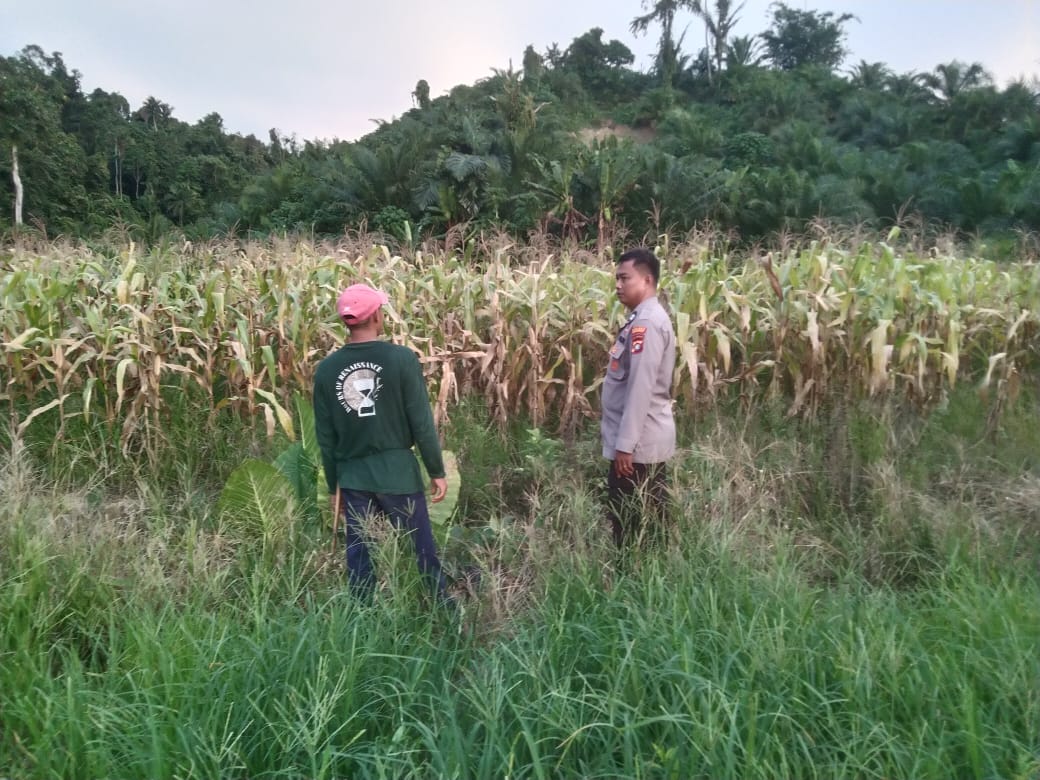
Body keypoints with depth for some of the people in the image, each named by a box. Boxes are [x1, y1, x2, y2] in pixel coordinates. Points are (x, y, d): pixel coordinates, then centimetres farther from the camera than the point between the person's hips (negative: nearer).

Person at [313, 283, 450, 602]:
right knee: (422, 548, 14)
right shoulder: (402, 358, -12)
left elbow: (325, 436, 4)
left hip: (351, 477, 3)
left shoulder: (327, 369, -1)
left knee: (358, 554, 14)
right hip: (398, 472, -2)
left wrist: (333, 486, 14)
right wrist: (437, 471, 1)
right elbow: (422, 422, -10)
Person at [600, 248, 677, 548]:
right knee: (646, 524, 16)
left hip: (638, 443, -10)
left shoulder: (646, 322, -18)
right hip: (646, 439, 10)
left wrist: (625, 443, -21)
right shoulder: (643, 318, 14)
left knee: (631, 527, 0)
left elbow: (641, 387, -23)